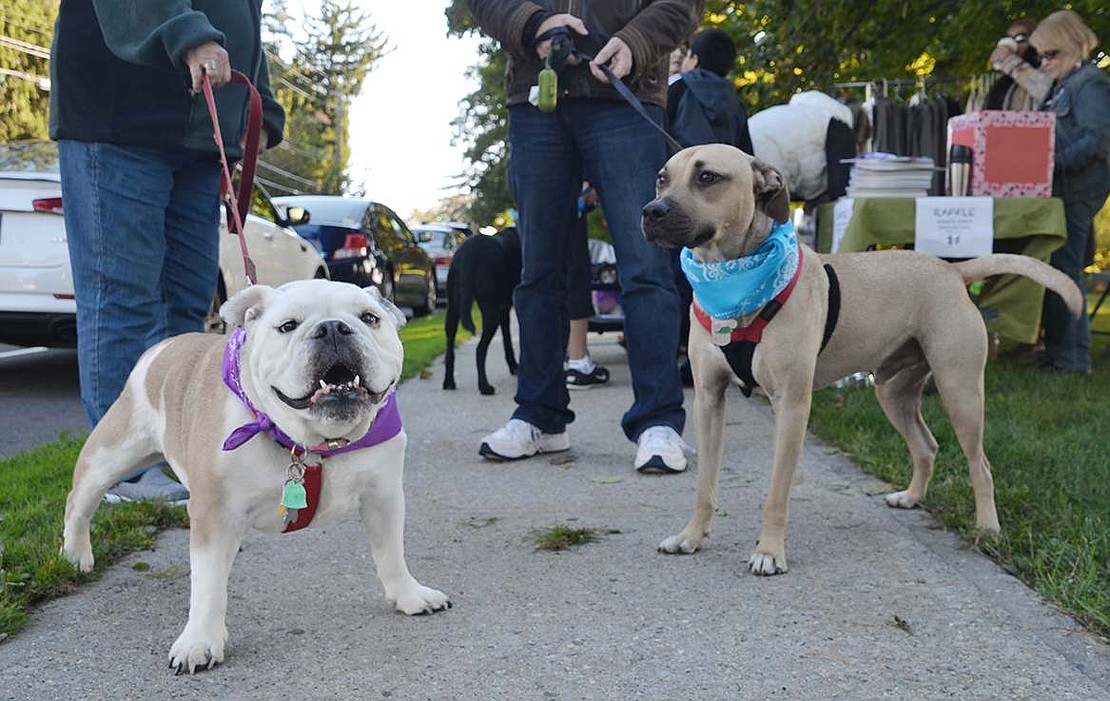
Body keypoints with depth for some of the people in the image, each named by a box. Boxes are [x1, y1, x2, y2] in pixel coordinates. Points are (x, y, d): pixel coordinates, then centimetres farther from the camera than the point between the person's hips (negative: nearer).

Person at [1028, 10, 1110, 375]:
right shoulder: (1065, 85, 20)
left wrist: (1054, 163, -25)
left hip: (1076, 192, -10)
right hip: (1064, 191, 10)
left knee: (1063, 270, -9)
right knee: (1063, 270, 12)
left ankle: (1069, 356, -5)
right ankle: (1072, 353, 19)